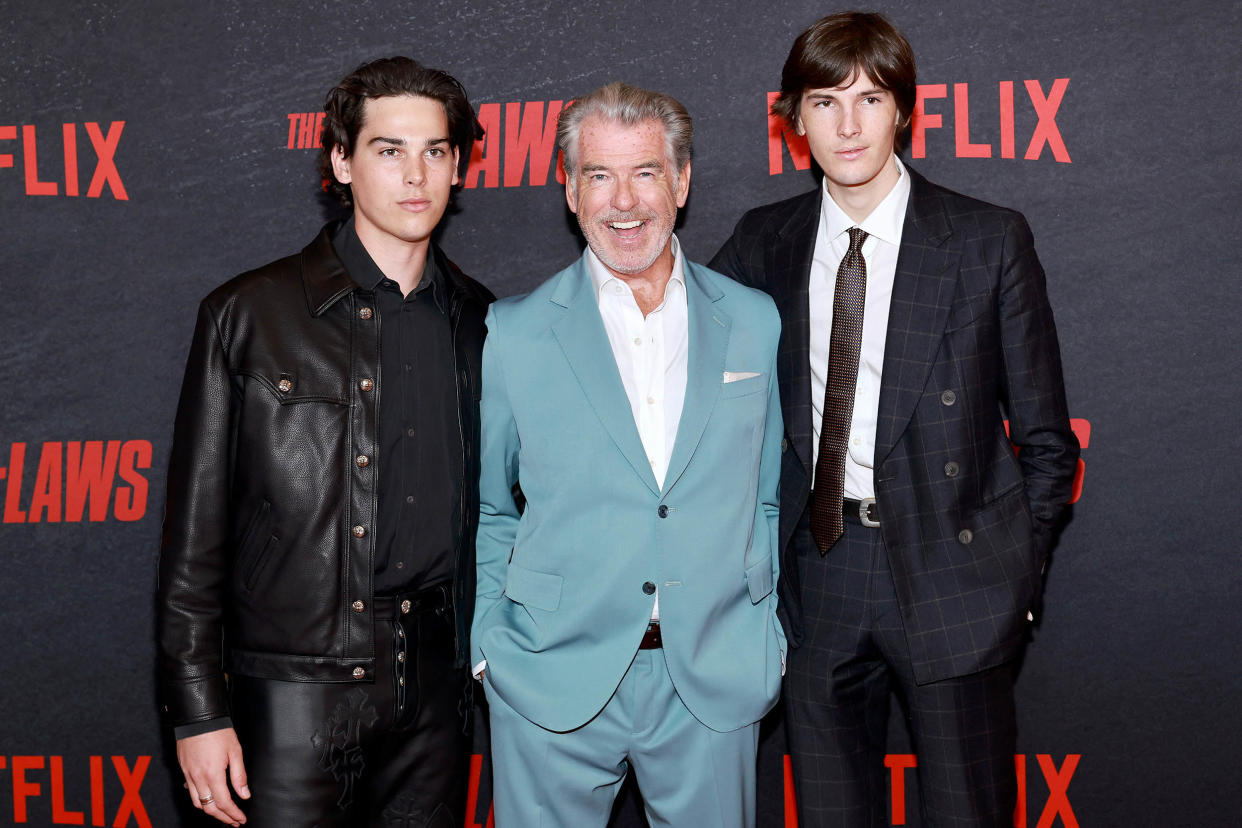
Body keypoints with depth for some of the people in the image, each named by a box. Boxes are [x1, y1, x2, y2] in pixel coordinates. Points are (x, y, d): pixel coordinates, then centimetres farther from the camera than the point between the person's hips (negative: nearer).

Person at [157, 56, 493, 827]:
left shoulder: (480, 322, 7)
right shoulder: (249, 314, -3)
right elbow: (196, 529, -3)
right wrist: (198, 711, -5)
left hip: (434, 689, 3)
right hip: (293, 695, -3)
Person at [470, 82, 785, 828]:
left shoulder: (755, 324, 5)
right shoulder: (513, 333, 0)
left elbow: (768, 500, 11)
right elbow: (486, 509, 7)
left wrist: (768, 636, 7)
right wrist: (490, 644, 0)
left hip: (715, 683, 2)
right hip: (554, 683, -1)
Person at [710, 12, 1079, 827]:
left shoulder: (990, 241, -3)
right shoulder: (764, 242, 4)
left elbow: (1046, 438, 2)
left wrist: (1015, 569, -1)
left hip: (950, 569, -2)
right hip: (819, 567, 3)